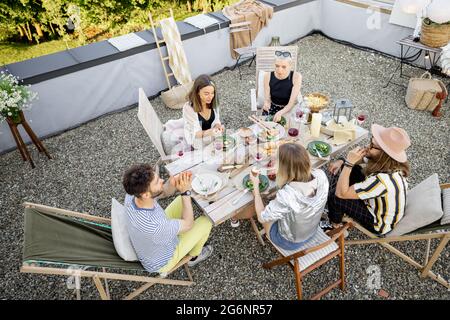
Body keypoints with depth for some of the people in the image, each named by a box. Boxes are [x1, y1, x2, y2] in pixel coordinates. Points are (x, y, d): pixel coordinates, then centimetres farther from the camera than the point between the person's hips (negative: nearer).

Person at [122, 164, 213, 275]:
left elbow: (164, 192, -8)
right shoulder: (154, 226, -46)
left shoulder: (132, 196, -26)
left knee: (183, 199, 9)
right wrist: (185, 192, -27)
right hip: (161, 262, -6)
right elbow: (188, 224, -27)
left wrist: (173, 183, -29)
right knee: (206, 221, 2)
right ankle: (194, 256, 32)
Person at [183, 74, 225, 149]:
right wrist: (209, 132, -35)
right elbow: (194, 133, -19)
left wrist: (217, 126, -19)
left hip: (213, 140, 4)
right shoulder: (188, 108, -23)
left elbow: (216, 120, 4)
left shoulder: (213, 102, -10)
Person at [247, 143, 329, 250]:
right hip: (313, 231, 5)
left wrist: (256, 185, -15)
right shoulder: (321, 176, -26)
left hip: (290, 242, -5)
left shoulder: (286, 195, -43)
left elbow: (262, 218, -24)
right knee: (273, 206, 25)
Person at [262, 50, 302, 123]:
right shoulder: (268, 76, -11)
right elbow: (267, 99, -9)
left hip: (289, 109, -1)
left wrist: (280, 113, -40)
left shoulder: (296, 77, -17)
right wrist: (266, 104, -35)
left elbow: (292, 103, -21)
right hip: (272, 108, 2)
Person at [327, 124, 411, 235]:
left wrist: (349, 163, -35)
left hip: (380, 224, -8)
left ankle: (334, 226, 19)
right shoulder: (387, 161, -17)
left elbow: (340, 193, -36)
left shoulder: (382, 181, -42)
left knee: (334, 195, -14)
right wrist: (342, 161, -11)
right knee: (351, 168, 8)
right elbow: (363, 157, 5)